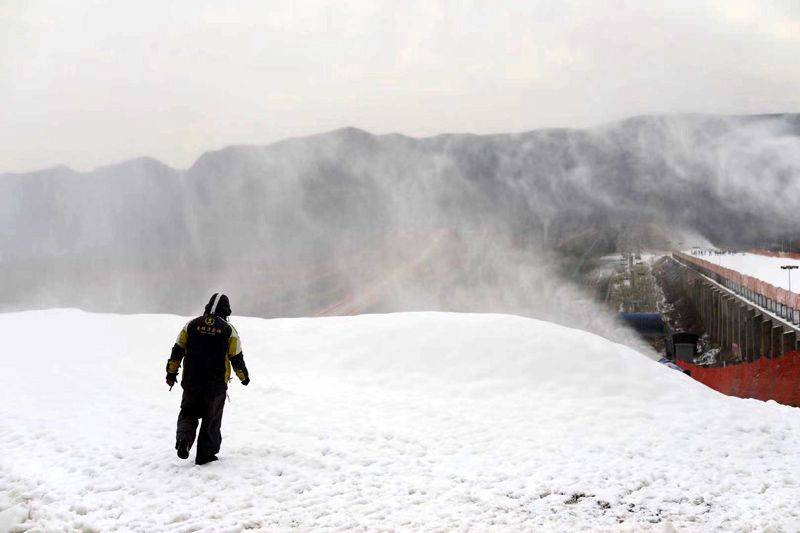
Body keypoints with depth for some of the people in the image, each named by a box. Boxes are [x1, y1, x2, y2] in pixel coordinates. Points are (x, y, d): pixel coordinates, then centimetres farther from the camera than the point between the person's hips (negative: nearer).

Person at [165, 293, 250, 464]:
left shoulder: (192, 325, 0)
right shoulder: (228, 329, -6)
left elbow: (177, 351, 3)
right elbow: (237, 358, -2)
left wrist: (171, 373, 13)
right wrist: (244, 377, 14)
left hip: (191, 382, 2)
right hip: (217, 385, -2)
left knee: (188, 413, 16)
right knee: (212, 419, 12)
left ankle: (183, 438, -9)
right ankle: (205, 454, 15)